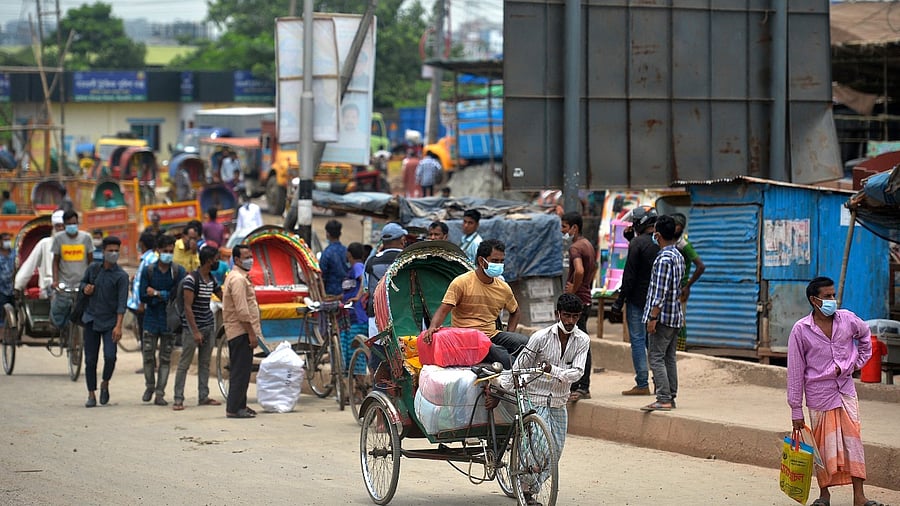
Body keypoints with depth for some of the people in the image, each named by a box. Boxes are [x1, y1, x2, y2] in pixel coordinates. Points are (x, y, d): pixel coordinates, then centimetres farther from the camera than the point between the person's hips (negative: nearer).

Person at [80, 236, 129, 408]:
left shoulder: (121, 276, -8)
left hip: (110, 322, -3)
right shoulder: (94, 269, 4)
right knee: (90, 360, 3)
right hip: (91, 319, 3)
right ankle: (91, 394, 12)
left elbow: (122, 303, -14)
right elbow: (83, 282, 23)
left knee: (110, 356, -17)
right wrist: (85, 288, -3)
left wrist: (118, 326, -23)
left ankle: (105, 384, 10)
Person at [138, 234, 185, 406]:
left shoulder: (178, 271, -1)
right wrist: (165, 296, -11)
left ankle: (160, 393, 6)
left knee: (165, 358, 2)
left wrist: (157, 294, -11)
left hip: (170, 320, -1)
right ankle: (149, 386, 24)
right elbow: (143, 296, -6)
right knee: (148, 356, 2)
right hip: (151, 319, 1)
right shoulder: (148, 271, 1)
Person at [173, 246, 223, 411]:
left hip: (209, 326, 8)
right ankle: (178, 399, -2)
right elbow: (188, 307, -18)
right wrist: (195, 331, -21)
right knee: (184, 364, -3)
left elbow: (223, 297, 24)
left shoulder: (212, 279, 8)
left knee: (205, 363, 11)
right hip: (192, 327, -8)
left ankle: (203, 397, 17)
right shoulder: (191, 279, -16)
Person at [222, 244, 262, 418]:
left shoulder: (241, 277, 18)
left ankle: (239, 405, 19)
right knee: (241, 370, -9)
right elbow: (242, 310, -21)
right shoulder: (238, 279, -15)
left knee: (240, 370, 14)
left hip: (240, 331, 11)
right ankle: (234, 409, -9)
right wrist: (252, 333, -21)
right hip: (241, 330, -11)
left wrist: (253, 332, 21)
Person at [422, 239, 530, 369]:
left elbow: (515, 313, 30)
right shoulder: (461, 283, -4)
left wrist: (509, 337, 12)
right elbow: (443, 310, -8)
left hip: (493, 335, 6)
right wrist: (432, 328, -29)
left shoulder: (504, 288, 12)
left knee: (526, 342, -21)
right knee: (503, 357, -34)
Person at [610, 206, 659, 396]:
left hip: (638, 300, -6)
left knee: (637, 340, -3)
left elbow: (630, 274, -14)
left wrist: (620, 300, -9)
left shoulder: (637, 243, -13)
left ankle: (642, 384, -6)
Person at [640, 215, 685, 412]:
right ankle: (671, 396, 15)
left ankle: (663, 399, -12)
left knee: (656, 357, -7)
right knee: (669, 357, 13)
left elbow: (660, 292, -21)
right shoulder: (679, 257, 12)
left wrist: (653, 317, -19)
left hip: (663, 315, -9)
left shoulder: (663, 259, -17)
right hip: (676, 315, 9)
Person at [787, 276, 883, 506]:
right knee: (823, 444, 5)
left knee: (853, 440, -3)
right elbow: (795, 371, -6)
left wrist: (859, 360, 14)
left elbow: (864, 333, 24)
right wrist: (796, 410, -6)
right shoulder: (801, 330, -10)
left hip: (846, 389, 2)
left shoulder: (847, 319, -2)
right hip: (819, 394, -2)